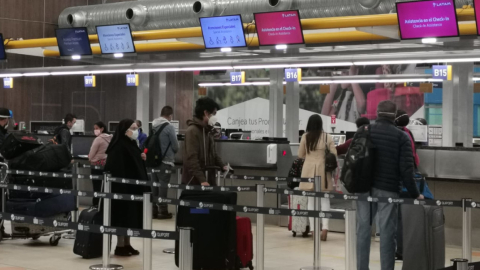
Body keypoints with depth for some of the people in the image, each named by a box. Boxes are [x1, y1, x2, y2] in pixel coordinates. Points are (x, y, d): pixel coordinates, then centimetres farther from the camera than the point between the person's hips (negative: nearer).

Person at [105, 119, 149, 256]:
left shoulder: (132, 145, 13)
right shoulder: (119, 147, -15)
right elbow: (116, 168, -21)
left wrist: (142, 159, 5)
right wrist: (122, 188, -25)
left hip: (133, 187, 9)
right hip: (123, 187, -9)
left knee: (131, 216, 11)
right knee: (123, 216, -4)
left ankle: (127, 244, 18)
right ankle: (120, 246, 2)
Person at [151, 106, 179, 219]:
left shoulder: (153, 126, 4)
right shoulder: (169, 127, -13)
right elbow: (175, 146, -8)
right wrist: (173, 152, 12)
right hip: (165, 160, -6)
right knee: (163, 185, -1)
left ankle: (154, 210, 14)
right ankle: (162, 211, 1)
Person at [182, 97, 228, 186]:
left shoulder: (207, 131, 16)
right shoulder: (192, 131, -14)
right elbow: (191, 158, -21)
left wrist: (222, 166, 7)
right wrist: (202, 180, -26)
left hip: (207, 181, 9)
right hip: (193, 183, -9)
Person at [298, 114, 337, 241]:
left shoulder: (305, 137, 0)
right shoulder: (327, 137, -3)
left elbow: (300, 155, 8)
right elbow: (334, 155, -4)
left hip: (309, 170, 1)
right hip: (322, 170, -1)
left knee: (311, 200, 6)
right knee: (324, 199, 7)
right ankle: (325, 226, -10)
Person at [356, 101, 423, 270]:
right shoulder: (401, 136, -2)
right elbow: (406, 168, -8)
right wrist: (414, 193, -2)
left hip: (364, 188, 3)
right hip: (388, 190, -2)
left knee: (363, 229, 7)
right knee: (386, 232, 0)